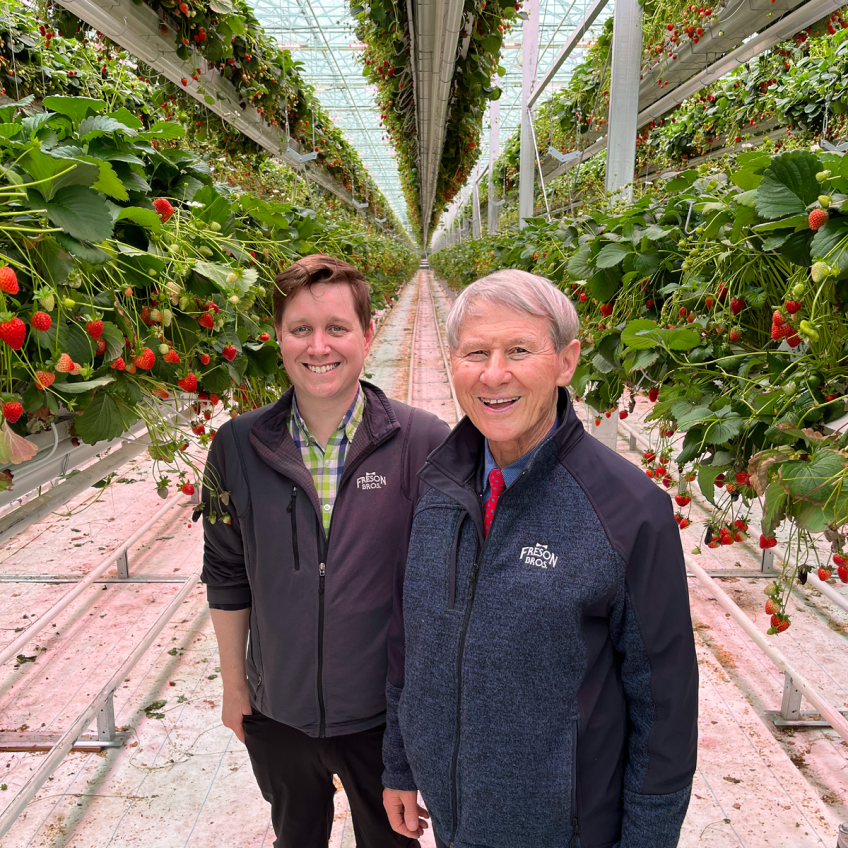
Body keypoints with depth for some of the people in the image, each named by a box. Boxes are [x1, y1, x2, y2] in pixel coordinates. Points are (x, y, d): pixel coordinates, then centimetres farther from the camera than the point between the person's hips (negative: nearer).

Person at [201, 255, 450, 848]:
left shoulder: (424, 443, -18)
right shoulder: (237, 446, -9)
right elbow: (227, 577, 1)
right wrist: (235, 685, 7)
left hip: (384, 710, -2)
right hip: (277, 710, 3)